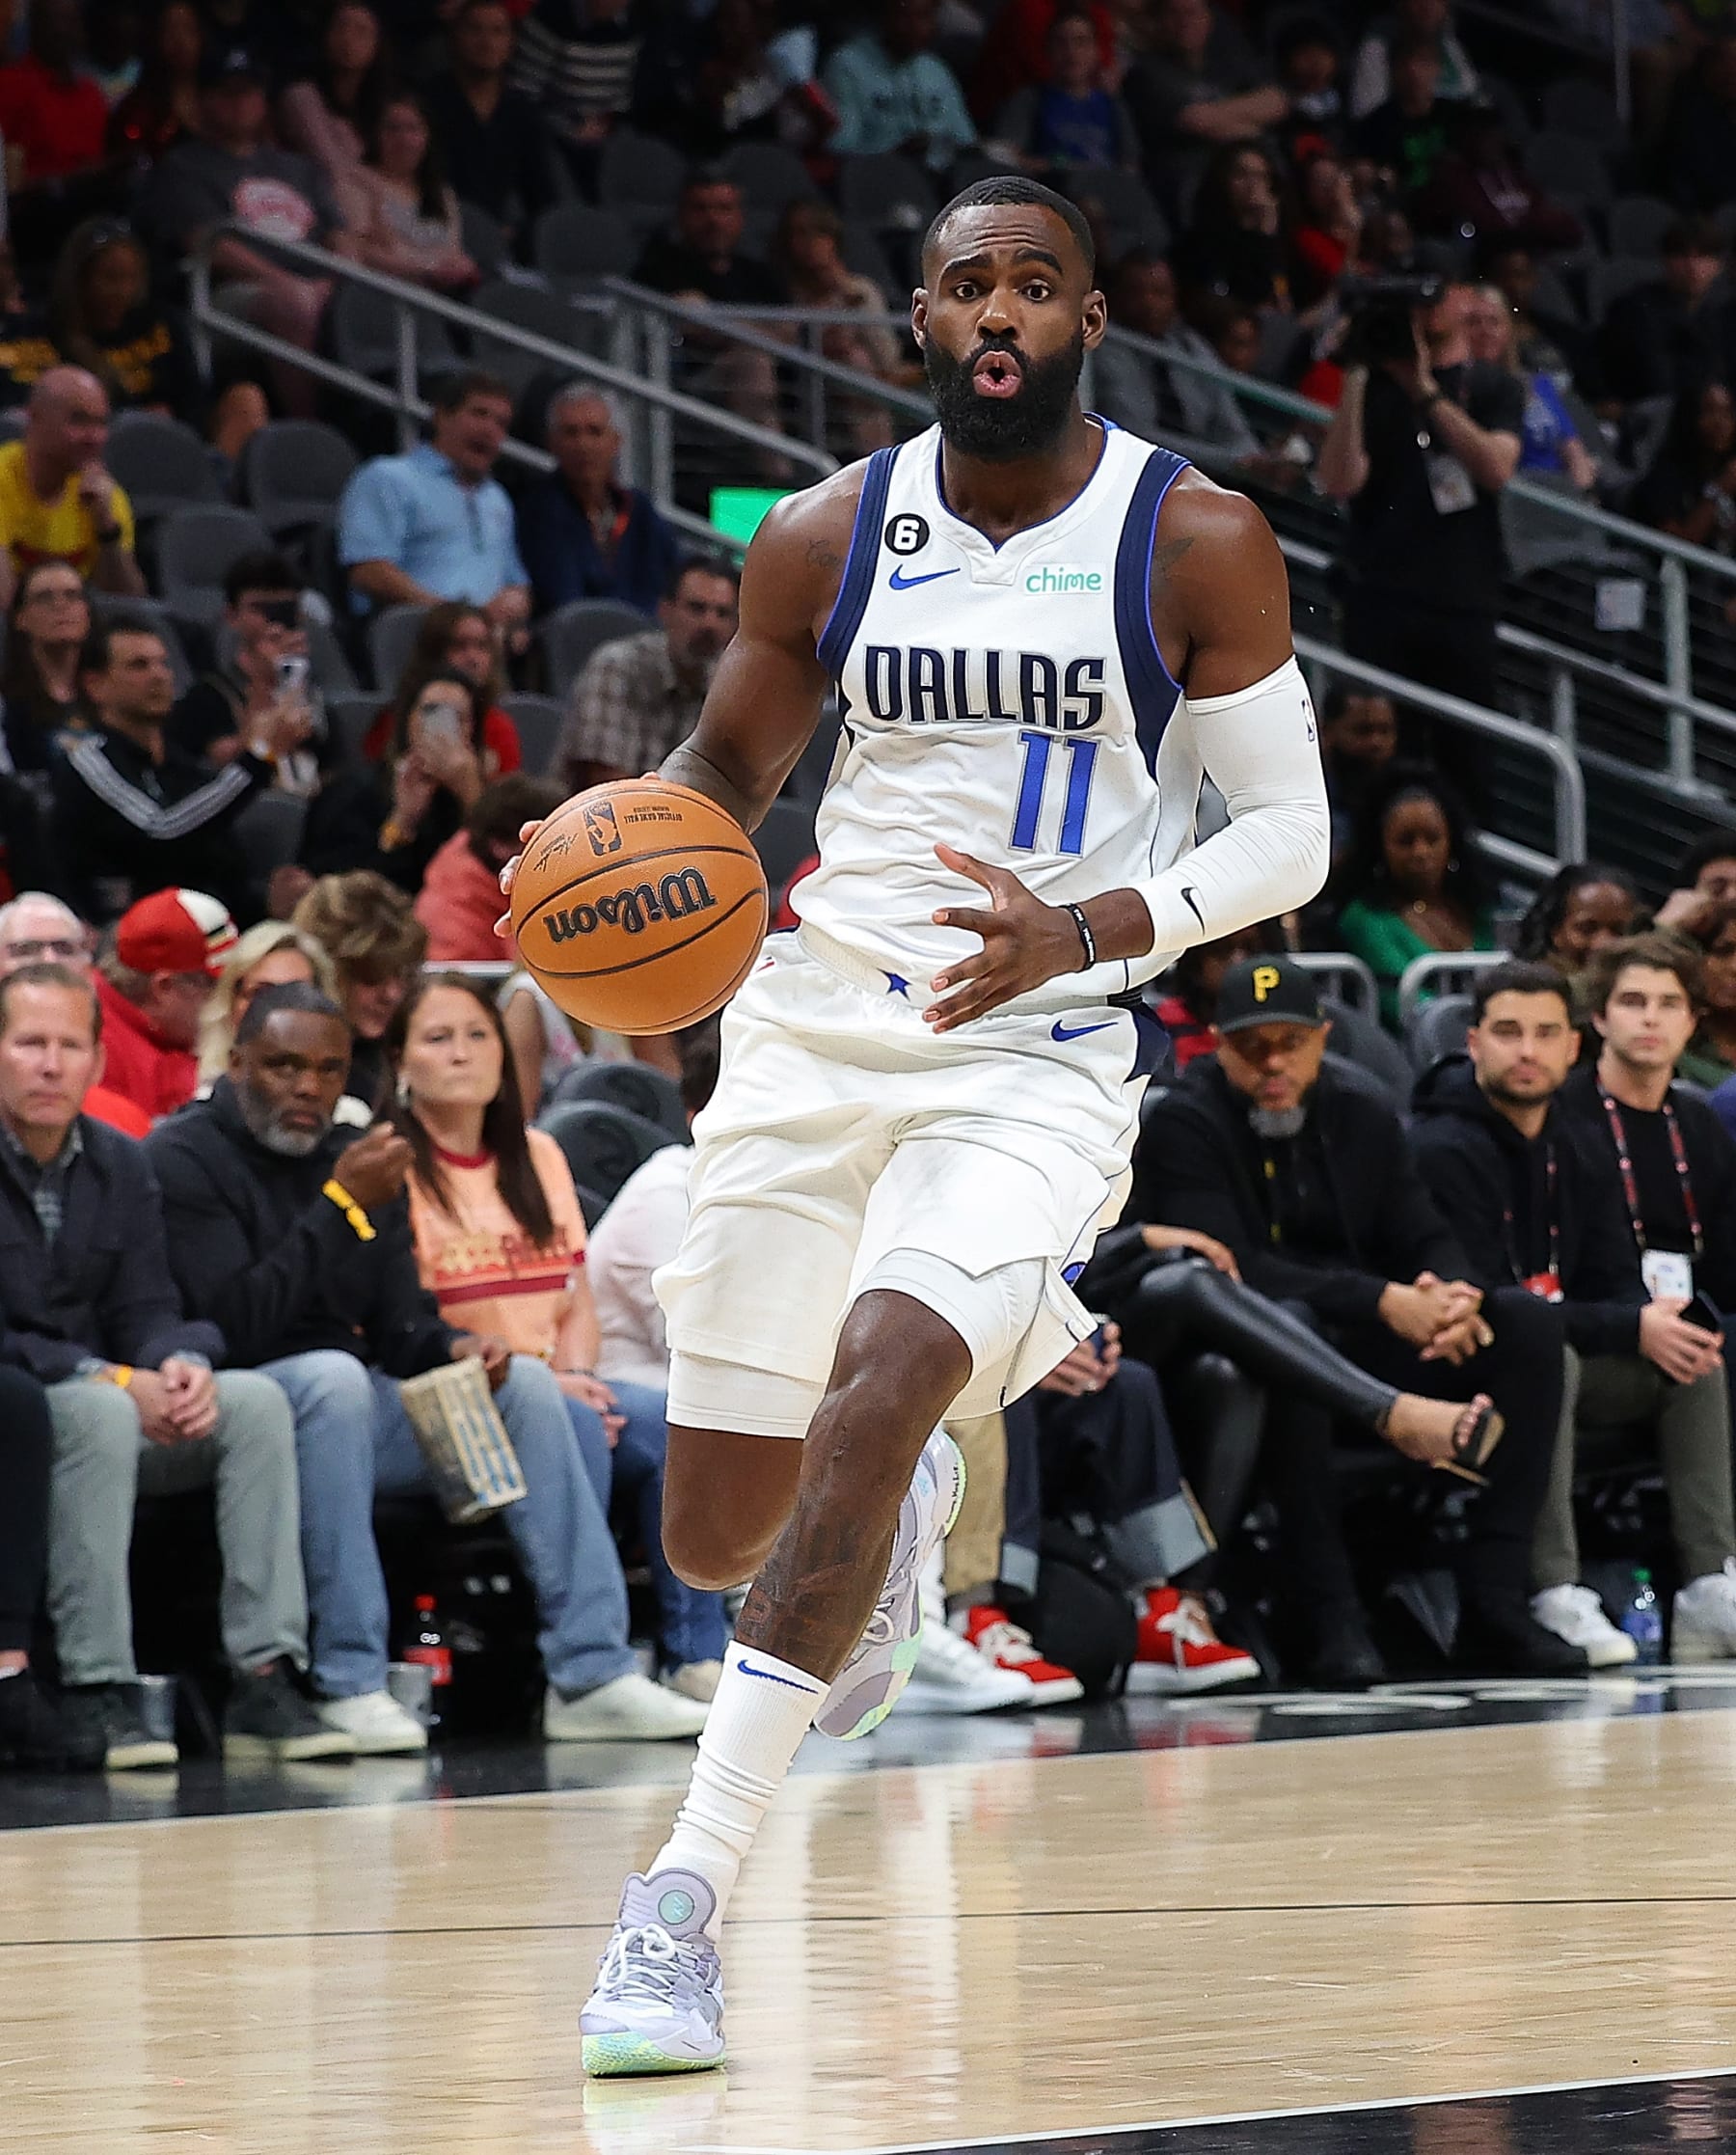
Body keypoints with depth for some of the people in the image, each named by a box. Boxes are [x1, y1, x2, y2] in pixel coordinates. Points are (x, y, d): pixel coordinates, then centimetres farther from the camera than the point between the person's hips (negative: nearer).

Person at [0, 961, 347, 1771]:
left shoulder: (118, 1165, 9)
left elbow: (146, 1309, 6)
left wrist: (181, 1366, -18)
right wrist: (115, 1383, -25)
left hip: (102, 1411, 6)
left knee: (256, 1401, -16)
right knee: (98, 1413, -36)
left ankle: (265, 1681, -22)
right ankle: (97, 1693, -37)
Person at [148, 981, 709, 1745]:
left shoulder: (355, 1161, 14)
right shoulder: (183, 1160, -8)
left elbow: (401, 1327, 10)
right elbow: (238, 1325, -21)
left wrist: (454, 1348, -14)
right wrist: (341, 1206, -22)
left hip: (350, 1415, 7)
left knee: (524, 1380, -8)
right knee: (332, 1374, -36)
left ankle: (591, 1675, -14)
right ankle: (349, 1685, -35)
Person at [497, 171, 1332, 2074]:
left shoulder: (1196, 543, -5)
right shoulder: (824, 538, 2)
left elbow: (1291, 832, -2)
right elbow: (726, 767, 16)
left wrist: (1085, 932, -20)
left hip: (1037, 1051, -3)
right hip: (812, 1032, 4)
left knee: (875, 1389, -28)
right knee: (715, 1539, 6)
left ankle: (688, 1892, -24)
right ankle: (906, 1505, 46)